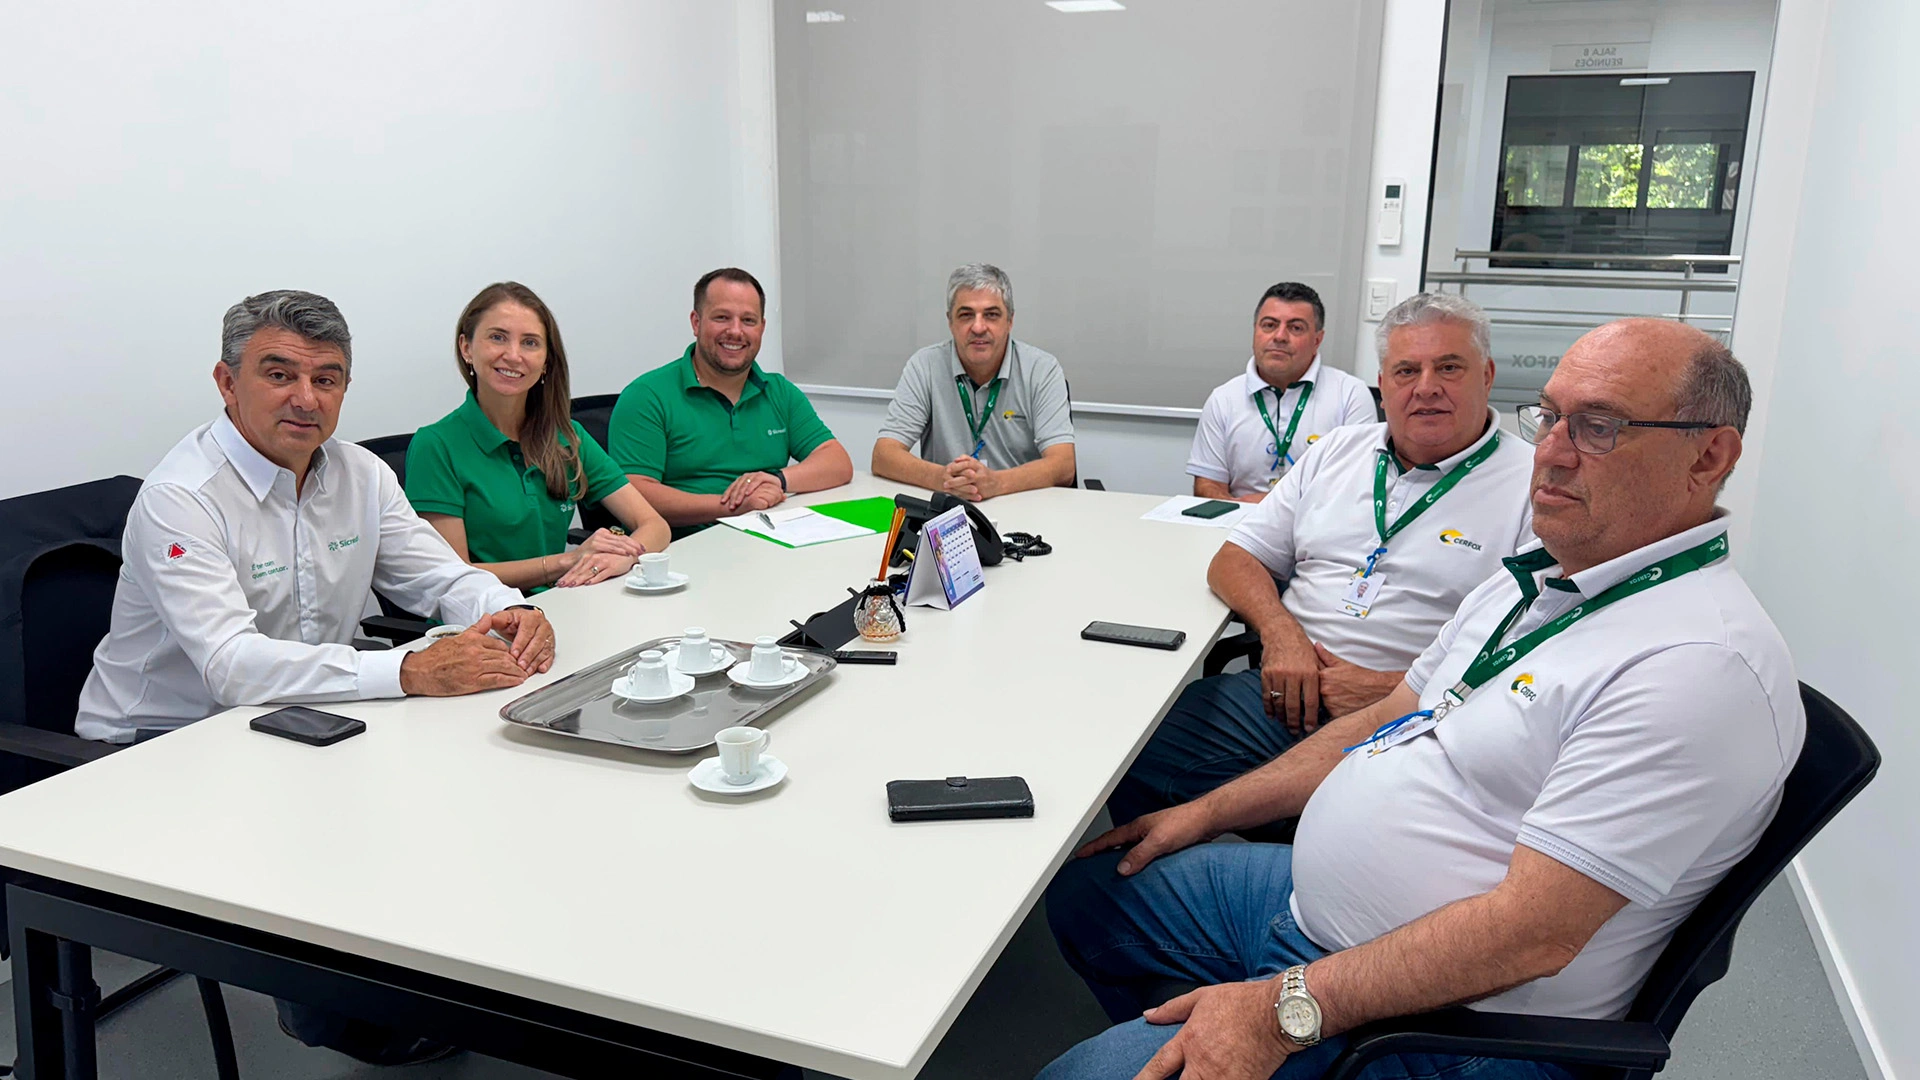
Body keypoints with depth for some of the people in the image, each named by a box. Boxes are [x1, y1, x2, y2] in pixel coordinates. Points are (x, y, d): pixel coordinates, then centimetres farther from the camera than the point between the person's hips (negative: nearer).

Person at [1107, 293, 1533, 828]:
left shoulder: (1534, 485, 0)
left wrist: (1389, 690, -14)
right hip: (1282, 687, 5)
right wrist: (1280, 632, -6)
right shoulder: (1338, 451, 17)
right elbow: (1235, 560, 16)